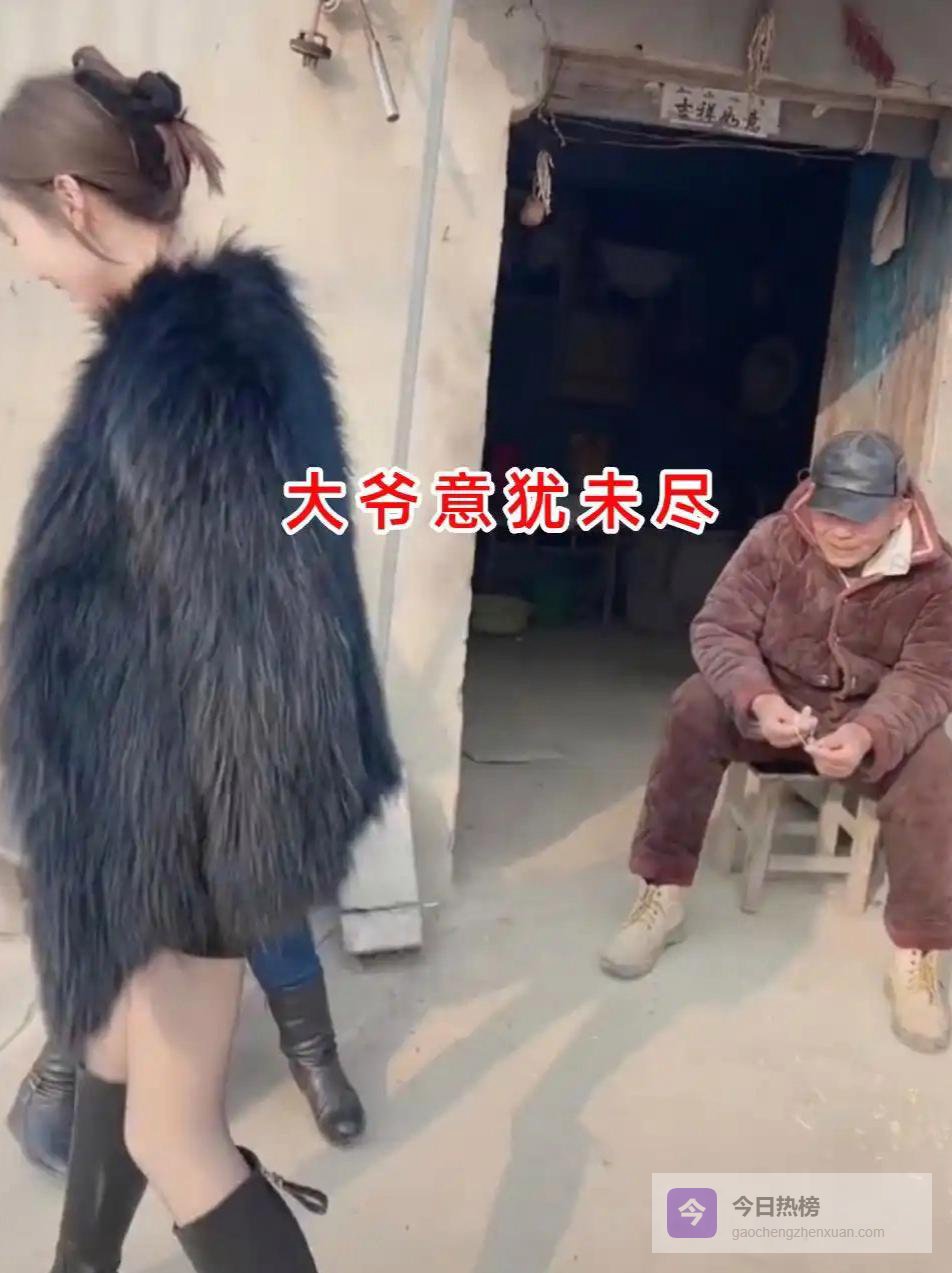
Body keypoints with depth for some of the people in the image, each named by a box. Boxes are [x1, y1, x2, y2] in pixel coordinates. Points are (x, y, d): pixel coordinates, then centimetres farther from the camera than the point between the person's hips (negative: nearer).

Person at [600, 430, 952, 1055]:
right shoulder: (774, 541, -15)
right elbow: (718, 629, -16)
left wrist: (868, 734, -41)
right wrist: (757, 699, -38)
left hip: (878, 718, 0)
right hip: (778, 703, 0)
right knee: (697, 707, -29)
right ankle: (663, 894, -20)